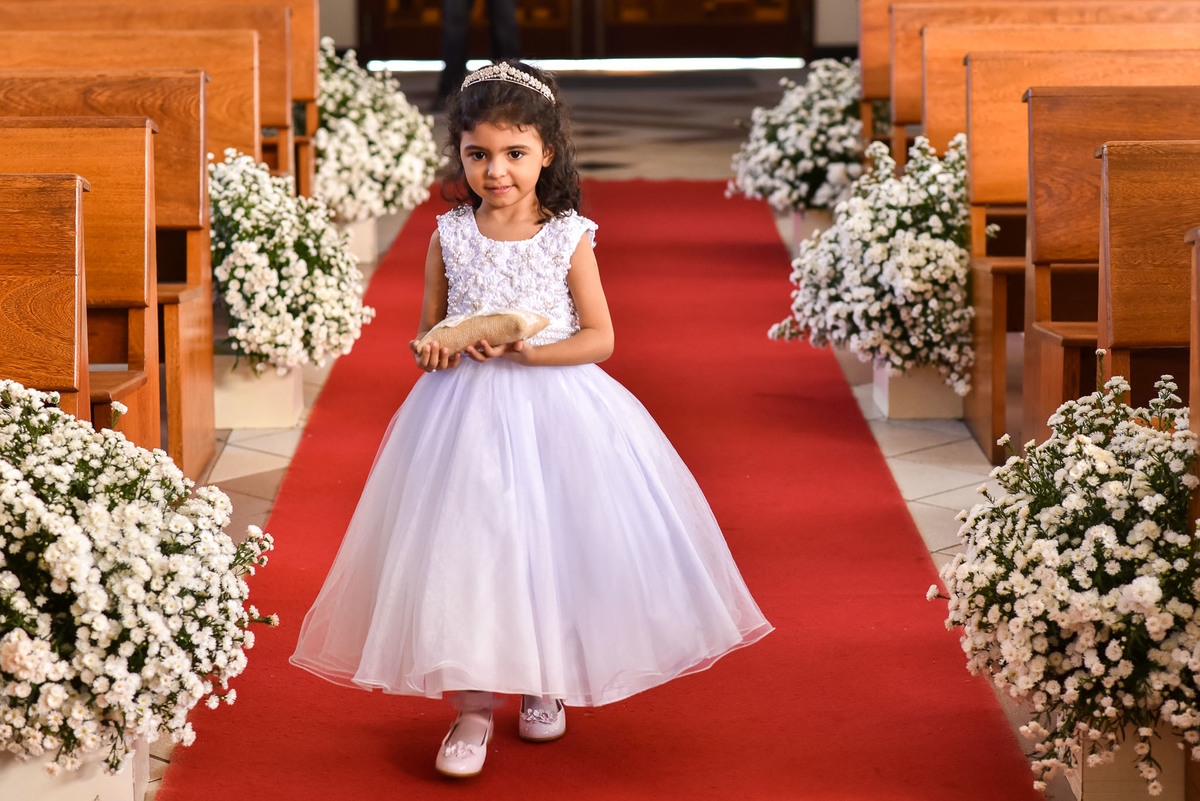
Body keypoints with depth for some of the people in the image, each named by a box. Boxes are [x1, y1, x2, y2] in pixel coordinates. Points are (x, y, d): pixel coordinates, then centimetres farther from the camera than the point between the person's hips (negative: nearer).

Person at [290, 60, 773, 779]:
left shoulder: (568, 237, -4)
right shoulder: (451, 236, 1)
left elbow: (599, 337, -5)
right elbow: (428, 329, 10)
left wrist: (527, 350, -19)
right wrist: (430, 349, -13)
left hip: (553, 407, -1)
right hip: (465, 414, 1)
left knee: (551, 547, 4)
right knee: (465, 550, -4)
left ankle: (544, 685, 27)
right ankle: (473, 705, 6)